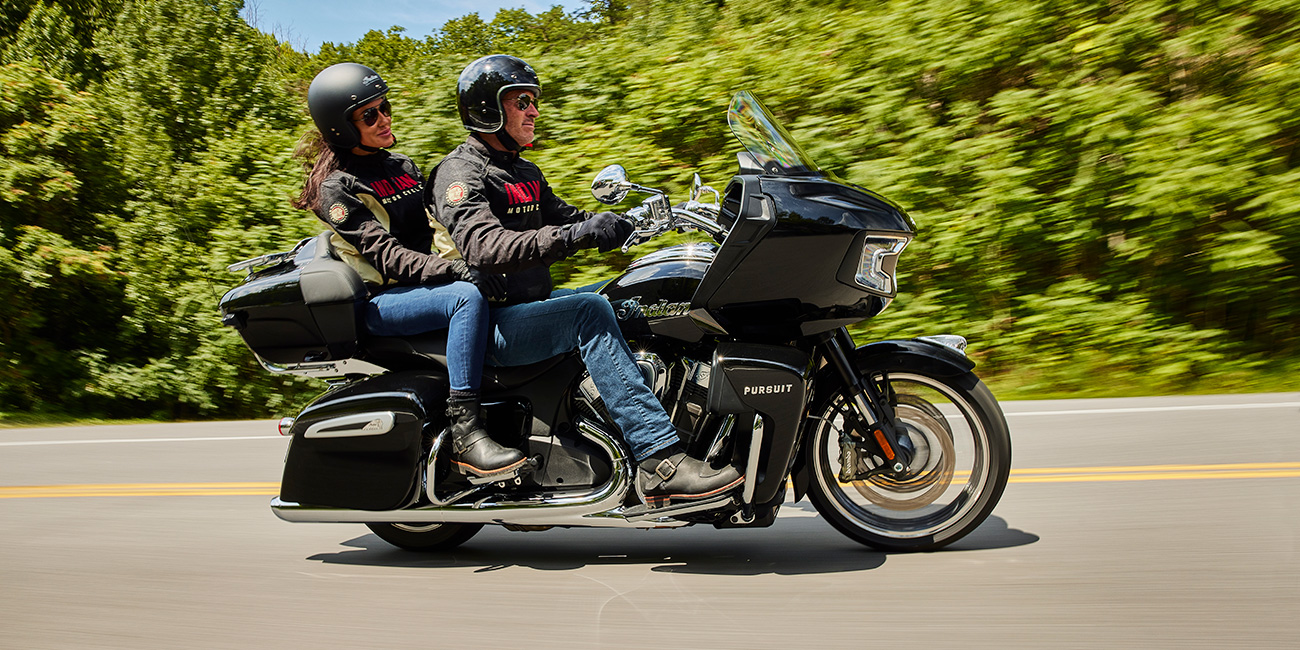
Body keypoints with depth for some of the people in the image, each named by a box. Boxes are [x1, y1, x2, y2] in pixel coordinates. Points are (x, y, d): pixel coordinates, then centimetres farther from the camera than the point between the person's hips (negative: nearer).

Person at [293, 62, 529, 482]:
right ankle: (464, 436, -38)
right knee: (468, 297, -35)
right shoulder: (337, 187, -7)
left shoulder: (401, 165, 17)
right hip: (380, 302, -8)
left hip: (430, 285, 8)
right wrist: (453, 270, -32)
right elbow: (385, 254, -20)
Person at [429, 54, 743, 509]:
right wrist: (573, 235, -38)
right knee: (588, 311, -31)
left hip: (533, 304, 9)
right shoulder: (460, 173, -10)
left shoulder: (525, 172, 21)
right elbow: (485, 248, -27)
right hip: (491, 326, -9)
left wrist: (625, 224, 2)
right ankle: (658, 458, -38)